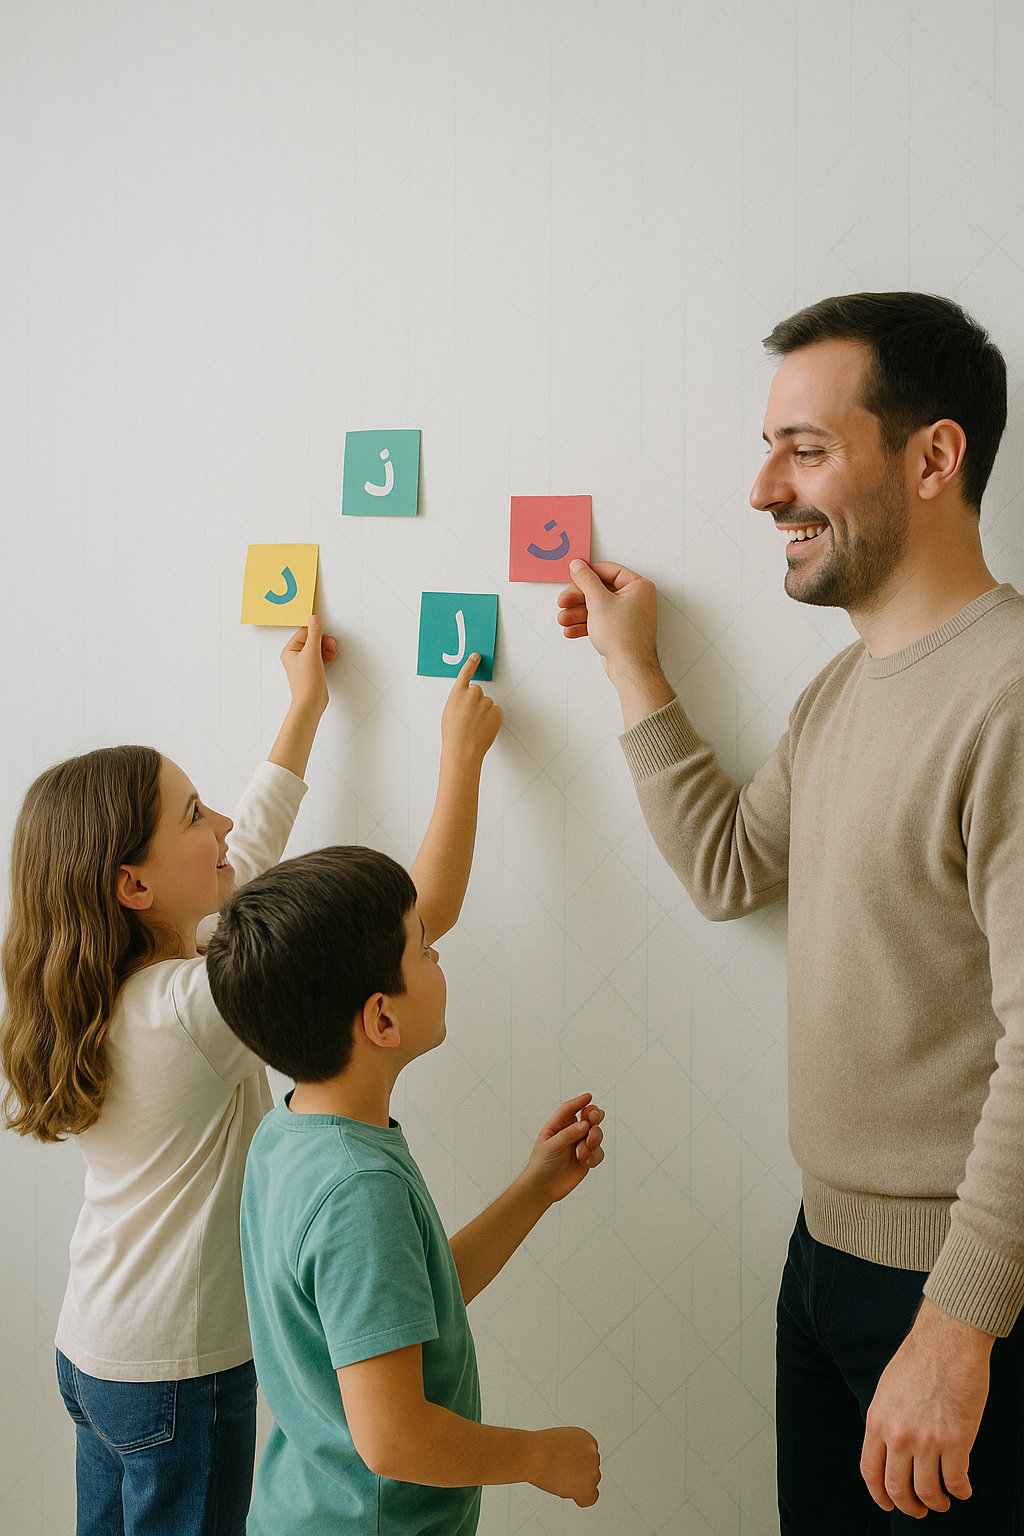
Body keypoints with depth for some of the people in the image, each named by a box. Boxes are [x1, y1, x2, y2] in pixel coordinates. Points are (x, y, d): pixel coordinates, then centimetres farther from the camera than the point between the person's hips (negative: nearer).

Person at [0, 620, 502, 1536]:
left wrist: (306, 709, 21)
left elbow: (248, 851, 13)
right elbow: (427, 908, -26)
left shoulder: (102, 991, -3)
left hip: (90, 1352, 8)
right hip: (182, 1375, -8)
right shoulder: (195, 1005, -27)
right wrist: (461, 753, -13)